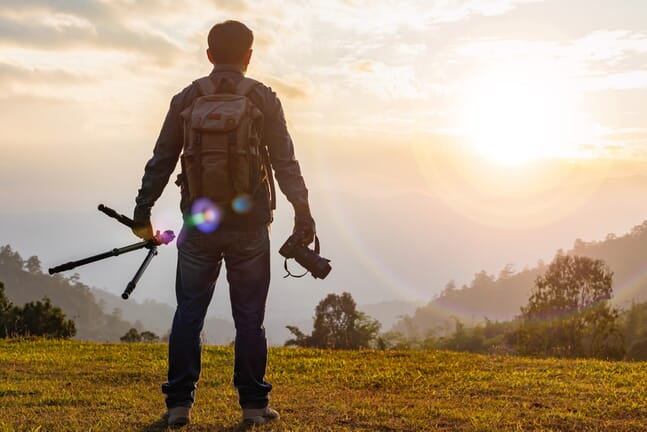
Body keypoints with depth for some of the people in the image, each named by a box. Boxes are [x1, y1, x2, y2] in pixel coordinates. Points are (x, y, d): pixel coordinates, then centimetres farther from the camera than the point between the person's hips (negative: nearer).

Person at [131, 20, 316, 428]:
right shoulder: (263, 99, 1)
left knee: (188, 314, 7)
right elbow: (286, 163, -2)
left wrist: (143, 214, 12)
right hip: (249, 226, -1)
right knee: (249, 317, 5)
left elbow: (160, 162, 6)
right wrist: (303, 214, 1)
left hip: (199, 225, 1)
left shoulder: (187, 99, 5)